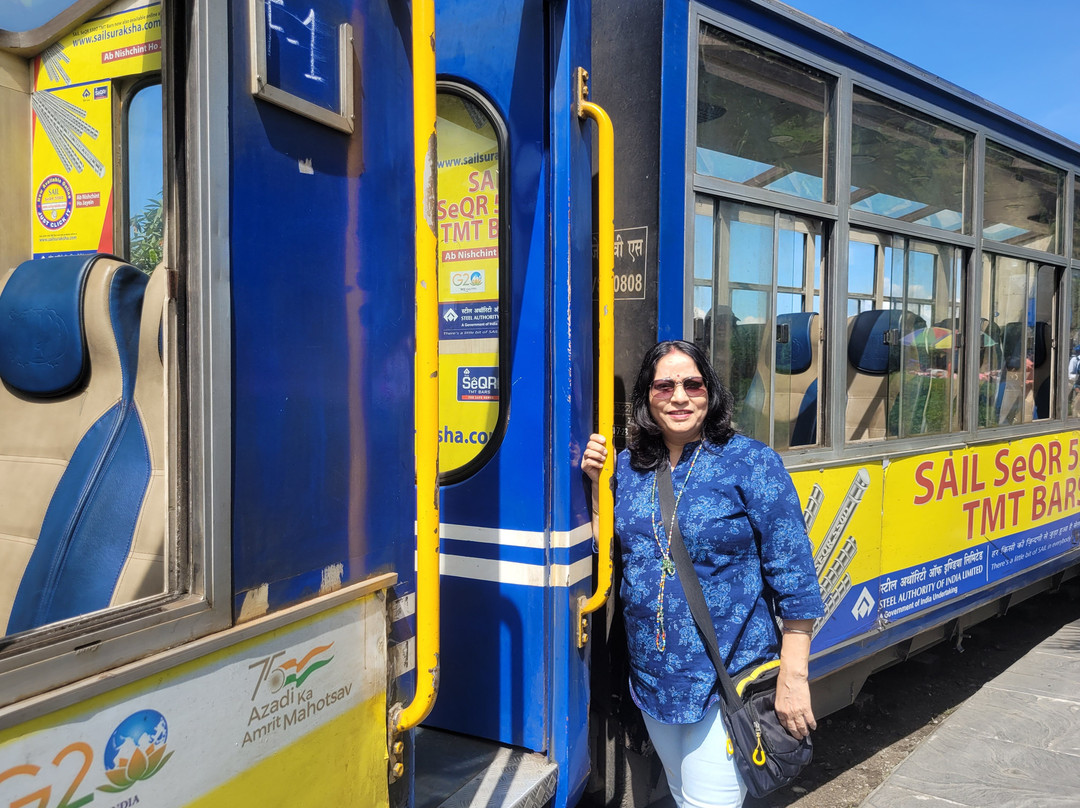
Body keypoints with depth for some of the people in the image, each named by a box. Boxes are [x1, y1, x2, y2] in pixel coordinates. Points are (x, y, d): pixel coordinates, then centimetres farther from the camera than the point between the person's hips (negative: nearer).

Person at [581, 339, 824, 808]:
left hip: (730, 679, -5)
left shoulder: (750, 462, -10)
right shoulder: (627, 466, 3)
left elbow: (793, 574, -11)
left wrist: (793, 676, -13)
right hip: (652, 676, 5)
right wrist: (599, 484, -5)